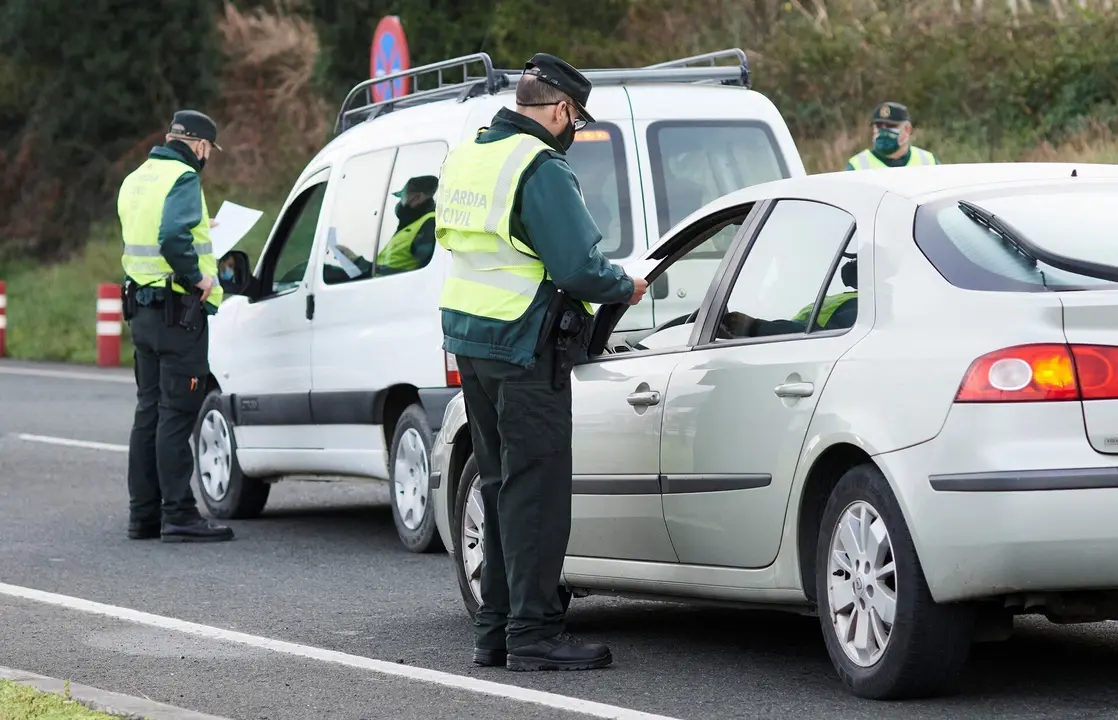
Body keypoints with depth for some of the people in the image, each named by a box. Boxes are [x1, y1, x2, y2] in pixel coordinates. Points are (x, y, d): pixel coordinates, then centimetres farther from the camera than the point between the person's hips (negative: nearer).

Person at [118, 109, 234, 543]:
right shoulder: (183, 179, -13)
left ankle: (143, 514, 16)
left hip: (142, 308, 9)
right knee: (177, 413, -8)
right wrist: (197, 278, -17)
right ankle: (179, 515, -8)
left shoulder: (135, 180, 16)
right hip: (178, 312, -9)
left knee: (149, 411, 13)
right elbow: (173, 238, -28)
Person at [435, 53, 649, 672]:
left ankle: (495, 627, 18)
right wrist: (626, 288, -2)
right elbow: (578, 267, -21)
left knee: (501, 485, 15)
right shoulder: (540, 169, -16)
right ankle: (533, 633, -4)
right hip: (526, 349, -9)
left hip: (469, 341, 9)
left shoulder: (465, 158, 13)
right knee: (535, 492, -5)